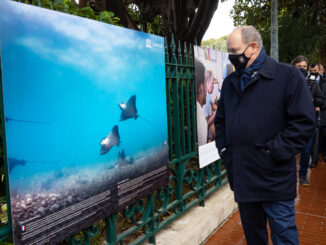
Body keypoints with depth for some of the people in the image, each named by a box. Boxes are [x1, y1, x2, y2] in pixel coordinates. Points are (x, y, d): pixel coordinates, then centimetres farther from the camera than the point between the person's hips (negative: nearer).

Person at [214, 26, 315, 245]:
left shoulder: (288, 76, -7)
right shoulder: (230, 82, 11)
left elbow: (304, 121, -13)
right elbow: (220, 120, 19)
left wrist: (274, 152, -16)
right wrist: (224, 149, 7)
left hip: (274, 178, -5)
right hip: (241, 176, 6)